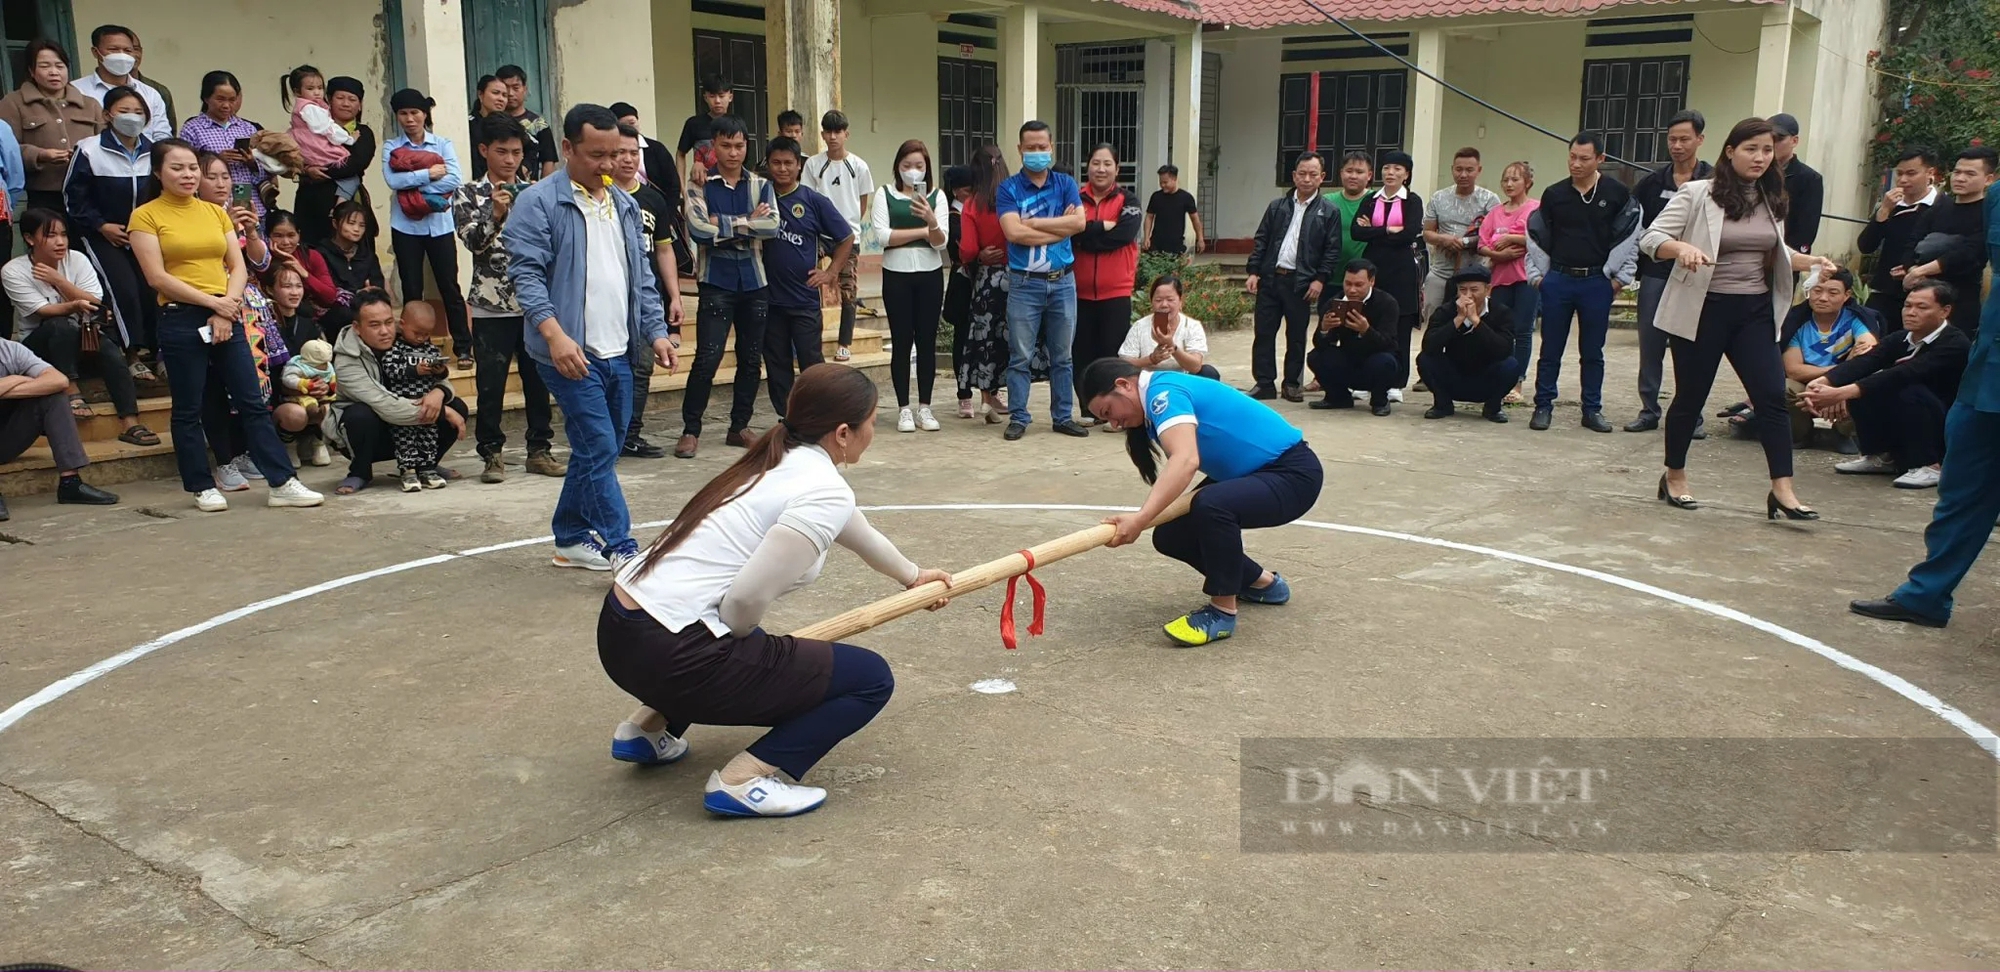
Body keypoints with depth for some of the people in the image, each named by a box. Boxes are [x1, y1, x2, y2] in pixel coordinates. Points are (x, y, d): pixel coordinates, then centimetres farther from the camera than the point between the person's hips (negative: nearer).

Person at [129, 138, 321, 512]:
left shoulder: (215, 212, 14)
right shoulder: (146, 216, 0)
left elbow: (238, 268, 8)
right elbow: (157, 277, -9)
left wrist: (225, 312, -7)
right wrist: (212, 302, -13)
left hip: (226, 318, 4)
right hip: (181, 319, -4)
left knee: (254, 403, 2)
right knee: (188, 410, 4)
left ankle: (283, 483, 3)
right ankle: (202, 487, 13)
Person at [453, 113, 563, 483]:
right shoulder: (468, 194, 3)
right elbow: (473, 240, -9)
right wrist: (495, 214, -25)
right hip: (492, 306, -3)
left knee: (538, 380, 8)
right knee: (491, 383, 1)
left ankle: (540, 449, 18)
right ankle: (492, 454, 11)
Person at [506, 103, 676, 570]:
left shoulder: (624, 206, 15)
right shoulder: (538, 202, -6)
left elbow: (643, 275, 18)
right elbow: (526, 273, -13)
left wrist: (656, 331, 8)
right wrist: (555, 334, -24)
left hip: (619, 352, 7)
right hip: (571, 353, -7)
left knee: (596, 451, 13)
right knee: (599, 450, -8)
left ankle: (572, 539, 26)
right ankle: (621, 548, -4)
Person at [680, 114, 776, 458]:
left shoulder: (761, 185, 9)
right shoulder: (700, 186, 1)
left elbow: (772, 225, -7)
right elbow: (698, 228, -15)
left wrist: (726, 224, -12)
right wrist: (748, 224, -10)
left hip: (755, 282, 4)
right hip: (717, 282, -4)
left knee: (750, 358, 9)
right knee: (707, 358, -8)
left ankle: (739, 427, 21)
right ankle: (690, 430, 2)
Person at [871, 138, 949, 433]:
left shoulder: (936, 195, 4)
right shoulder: (885, 194, 2)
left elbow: (941, 242, -6)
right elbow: (883, 236, -10)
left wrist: (932, 222, -27)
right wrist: (923, 231, -7)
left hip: (930, 275, 1)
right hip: (897, 275, -1)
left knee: (927, 341, 5)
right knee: (901, 342, 1)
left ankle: (924, 407, 13)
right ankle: (904, 409, 7)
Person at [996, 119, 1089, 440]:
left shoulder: (1066, 184, 7)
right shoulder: (1008, 189, -1)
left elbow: (1079, 223, -9)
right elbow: (1013, 232, -16)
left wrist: (1032, 223, -11)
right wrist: (1059, 228, -10)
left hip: (1063, 281, 3)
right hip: (1024, 282, -3)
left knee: (1062, 355, 10)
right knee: (1020, 356, 0)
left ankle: (1064, 416, 19)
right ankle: (1018, 418, 8)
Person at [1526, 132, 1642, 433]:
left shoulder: (1617, 194, -1)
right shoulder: (1554, 194, 3)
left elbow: (1630, 236, 2)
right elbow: (1537, 236, 11)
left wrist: (1620, 277, -1)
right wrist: (1539, 274, 6)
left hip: (1597, 284, -1)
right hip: (1557, 281, 1)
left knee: (1593, 352, 7)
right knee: (1551, 349, 5)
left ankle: (1592, 409, 16)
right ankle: (1543, 407, 13)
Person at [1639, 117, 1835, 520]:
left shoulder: (1772, 200, 10)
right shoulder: (1698, 194, -6)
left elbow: (1776, 252, 22)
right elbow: (1651, 238, -11)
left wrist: (1809, 261, 4)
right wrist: (1681, 248, -30)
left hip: (1755, 312, 5)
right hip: (1703, 309, -4)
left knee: (1772, 396, -4)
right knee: (1691, 397, 5)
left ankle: (1782, 489, -2)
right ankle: (1674, 475, 24)